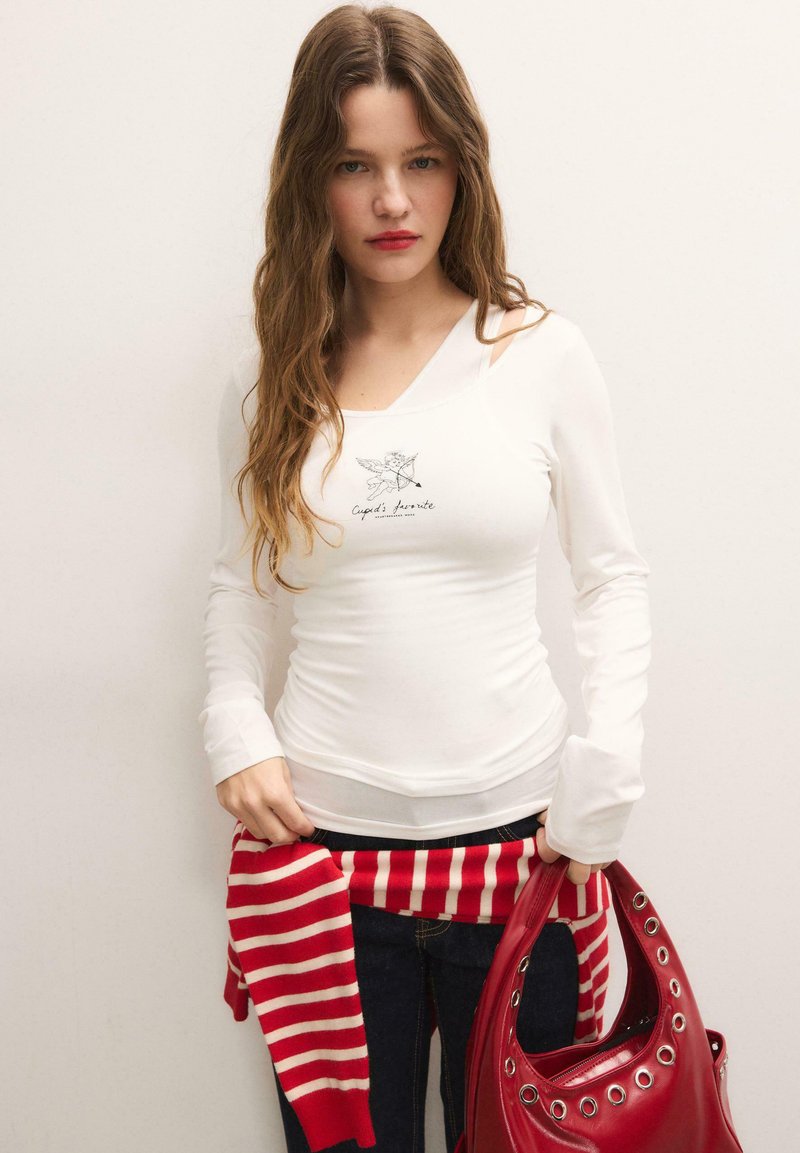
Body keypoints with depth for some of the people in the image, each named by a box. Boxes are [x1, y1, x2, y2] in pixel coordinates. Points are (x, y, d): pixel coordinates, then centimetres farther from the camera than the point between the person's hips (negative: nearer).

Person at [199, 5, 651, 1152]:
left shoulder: (541, 350, -2)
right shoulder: (270, 374, 2)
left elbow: (614, 574, 2)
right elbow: (239, 581, 10)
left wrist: (605, 769, -7)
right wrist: (237, 735, -5)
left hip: (516, 829, 0)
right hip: (323, 832, 1)